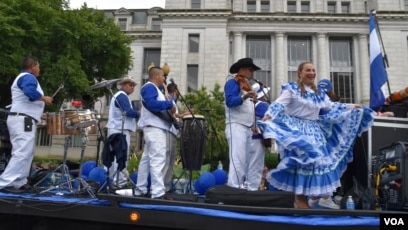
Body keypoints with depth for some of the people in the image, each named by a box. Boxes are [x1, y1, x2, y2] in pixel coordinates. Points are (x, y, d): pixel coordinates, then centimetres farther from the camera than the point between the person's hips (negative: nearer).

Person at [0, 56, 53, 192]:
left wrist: (37, 114, 24)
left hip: (20, 119, 11)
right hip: (22, 120, -11)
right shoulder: (28, 77, -7)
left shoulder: (22, 77, 26)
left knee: (25, 153, 10)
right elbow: (30, 92, -29)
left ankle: (19, 183, 11)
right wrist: (45, 99, -14)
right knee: (23, 153, -13)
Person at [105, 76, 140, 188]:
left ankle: (115, 181, 19)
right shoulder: (122, 96, -10)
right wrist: (140, 114, -9)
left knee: (116, 157, 13)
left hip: (117, 130, 11)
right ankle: (120, 183, -9)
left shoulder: (119, 96, 23)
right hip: (120, 130, -11)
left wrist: (136, 115, 8)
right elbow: (128, 112, -23)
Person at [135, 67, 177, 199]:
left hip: (157, 127, 11)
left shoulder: (154, 89, 25)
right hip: (155, 128, -11)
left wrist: (170, 109, 6)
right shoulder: (149, 87, -8)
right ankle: (158, 193, -18)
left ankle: (140, 190, 18)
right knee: (158, 160, -15)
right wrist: (169, 104, -17)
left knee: (147, 159, 12)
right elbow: (152, 104, -25)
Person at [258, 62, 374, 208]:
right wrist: (267, 116, -29)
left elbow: (331, 107, 25)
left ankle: (322, 195, 13)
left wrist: (351, 107, 23)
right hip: (296, 130, -7)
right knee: (300, 160, -12)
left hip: (314, 131, 7)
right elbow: (279, 104, -13)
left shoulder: (319, 93, 17)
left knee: (322, 160, 3)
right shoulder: (291, 89, -2)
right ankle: (300, 197, -3)